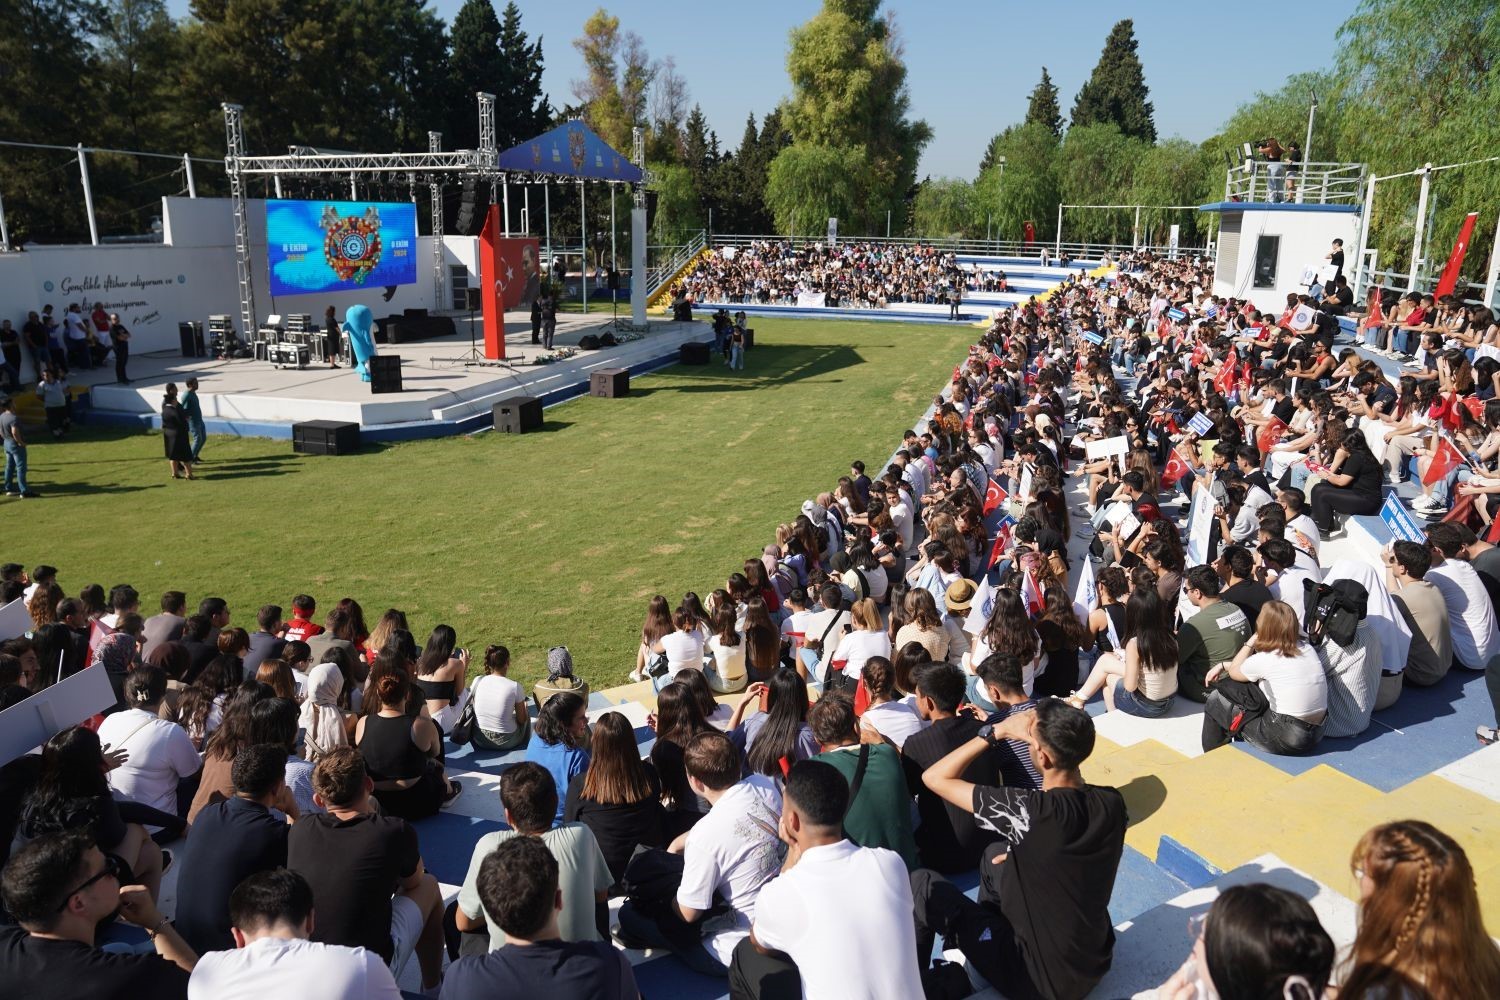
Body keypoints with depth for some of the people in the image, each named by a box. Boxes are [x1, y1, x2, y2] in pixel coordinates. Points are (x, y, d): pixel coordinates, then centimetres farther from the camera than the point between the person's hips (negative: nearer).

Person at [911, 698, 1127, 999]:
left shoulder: (1031, 811, -32)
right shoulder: (1113, 802, -13)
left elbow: (935, 777, -21)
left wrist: (998, 732, -17)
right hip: (1095, 960, 6)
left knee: (922, 883, 5)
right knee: (996, 855, 22)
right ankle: (979, 933, 41)